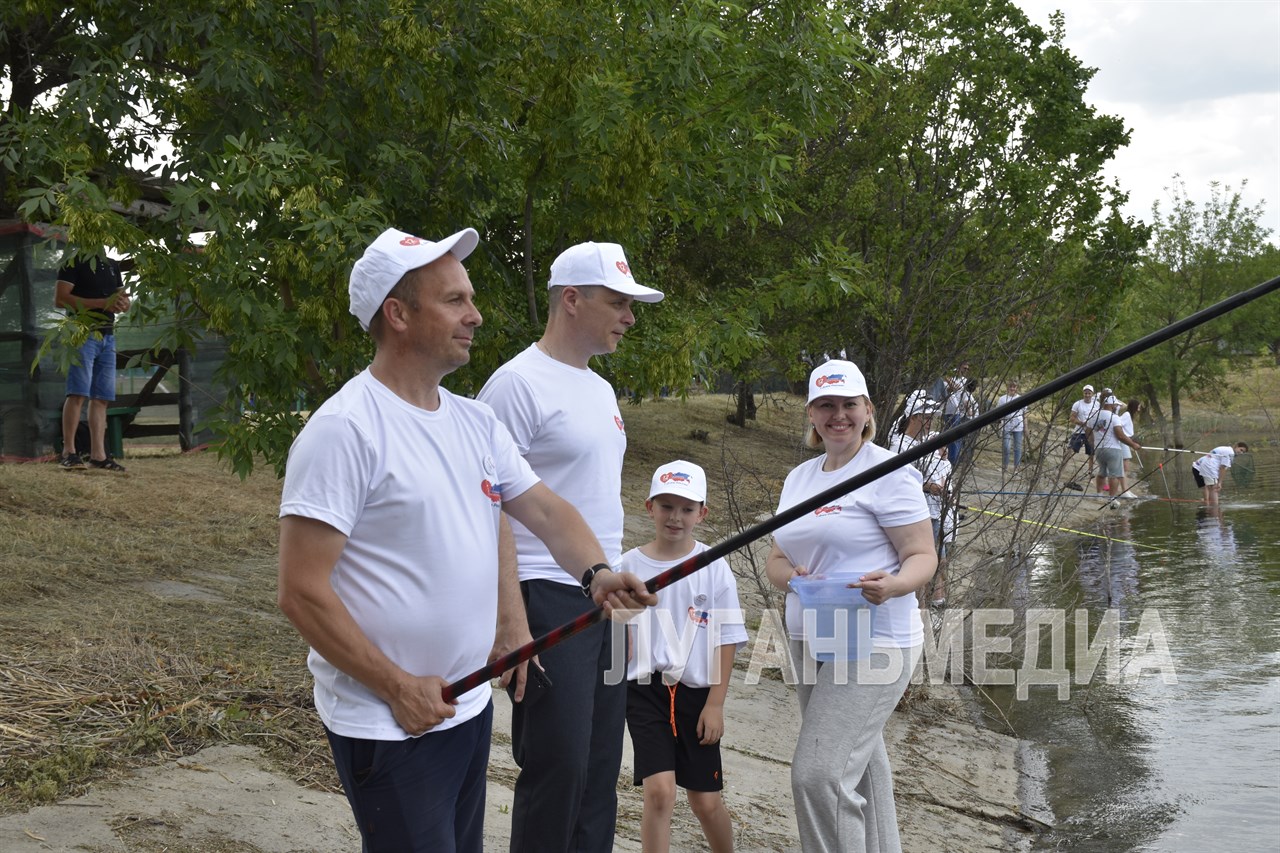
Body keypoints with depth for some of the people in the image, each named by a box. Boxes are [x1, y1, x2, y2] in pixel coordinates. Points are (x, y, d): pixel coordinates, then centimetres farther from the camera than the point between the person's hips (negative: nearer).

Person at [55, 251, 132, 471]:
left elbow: (124, 301, 23)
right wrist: (101, 303, -18)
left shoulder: (112, 265, 18)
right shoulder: (75, 261, -2)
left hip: (108, 335, 7)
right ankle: (68, 452, -13)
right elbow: (60, 298, -12)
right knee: (78, 393, -13)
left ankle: (98, 455, 6)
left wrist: (123, 302, -3)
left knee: (101, 398, 5)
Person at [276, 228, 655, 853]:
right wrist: (398, 688, -17)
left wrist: (596, 573, -13)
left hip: (469, 707, 8)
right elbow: (301, 592, -20)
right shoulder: (344, 430, -18)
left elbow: (544, 509, 8)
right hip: (387, 725, -8)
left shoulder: (474, 421, 8)